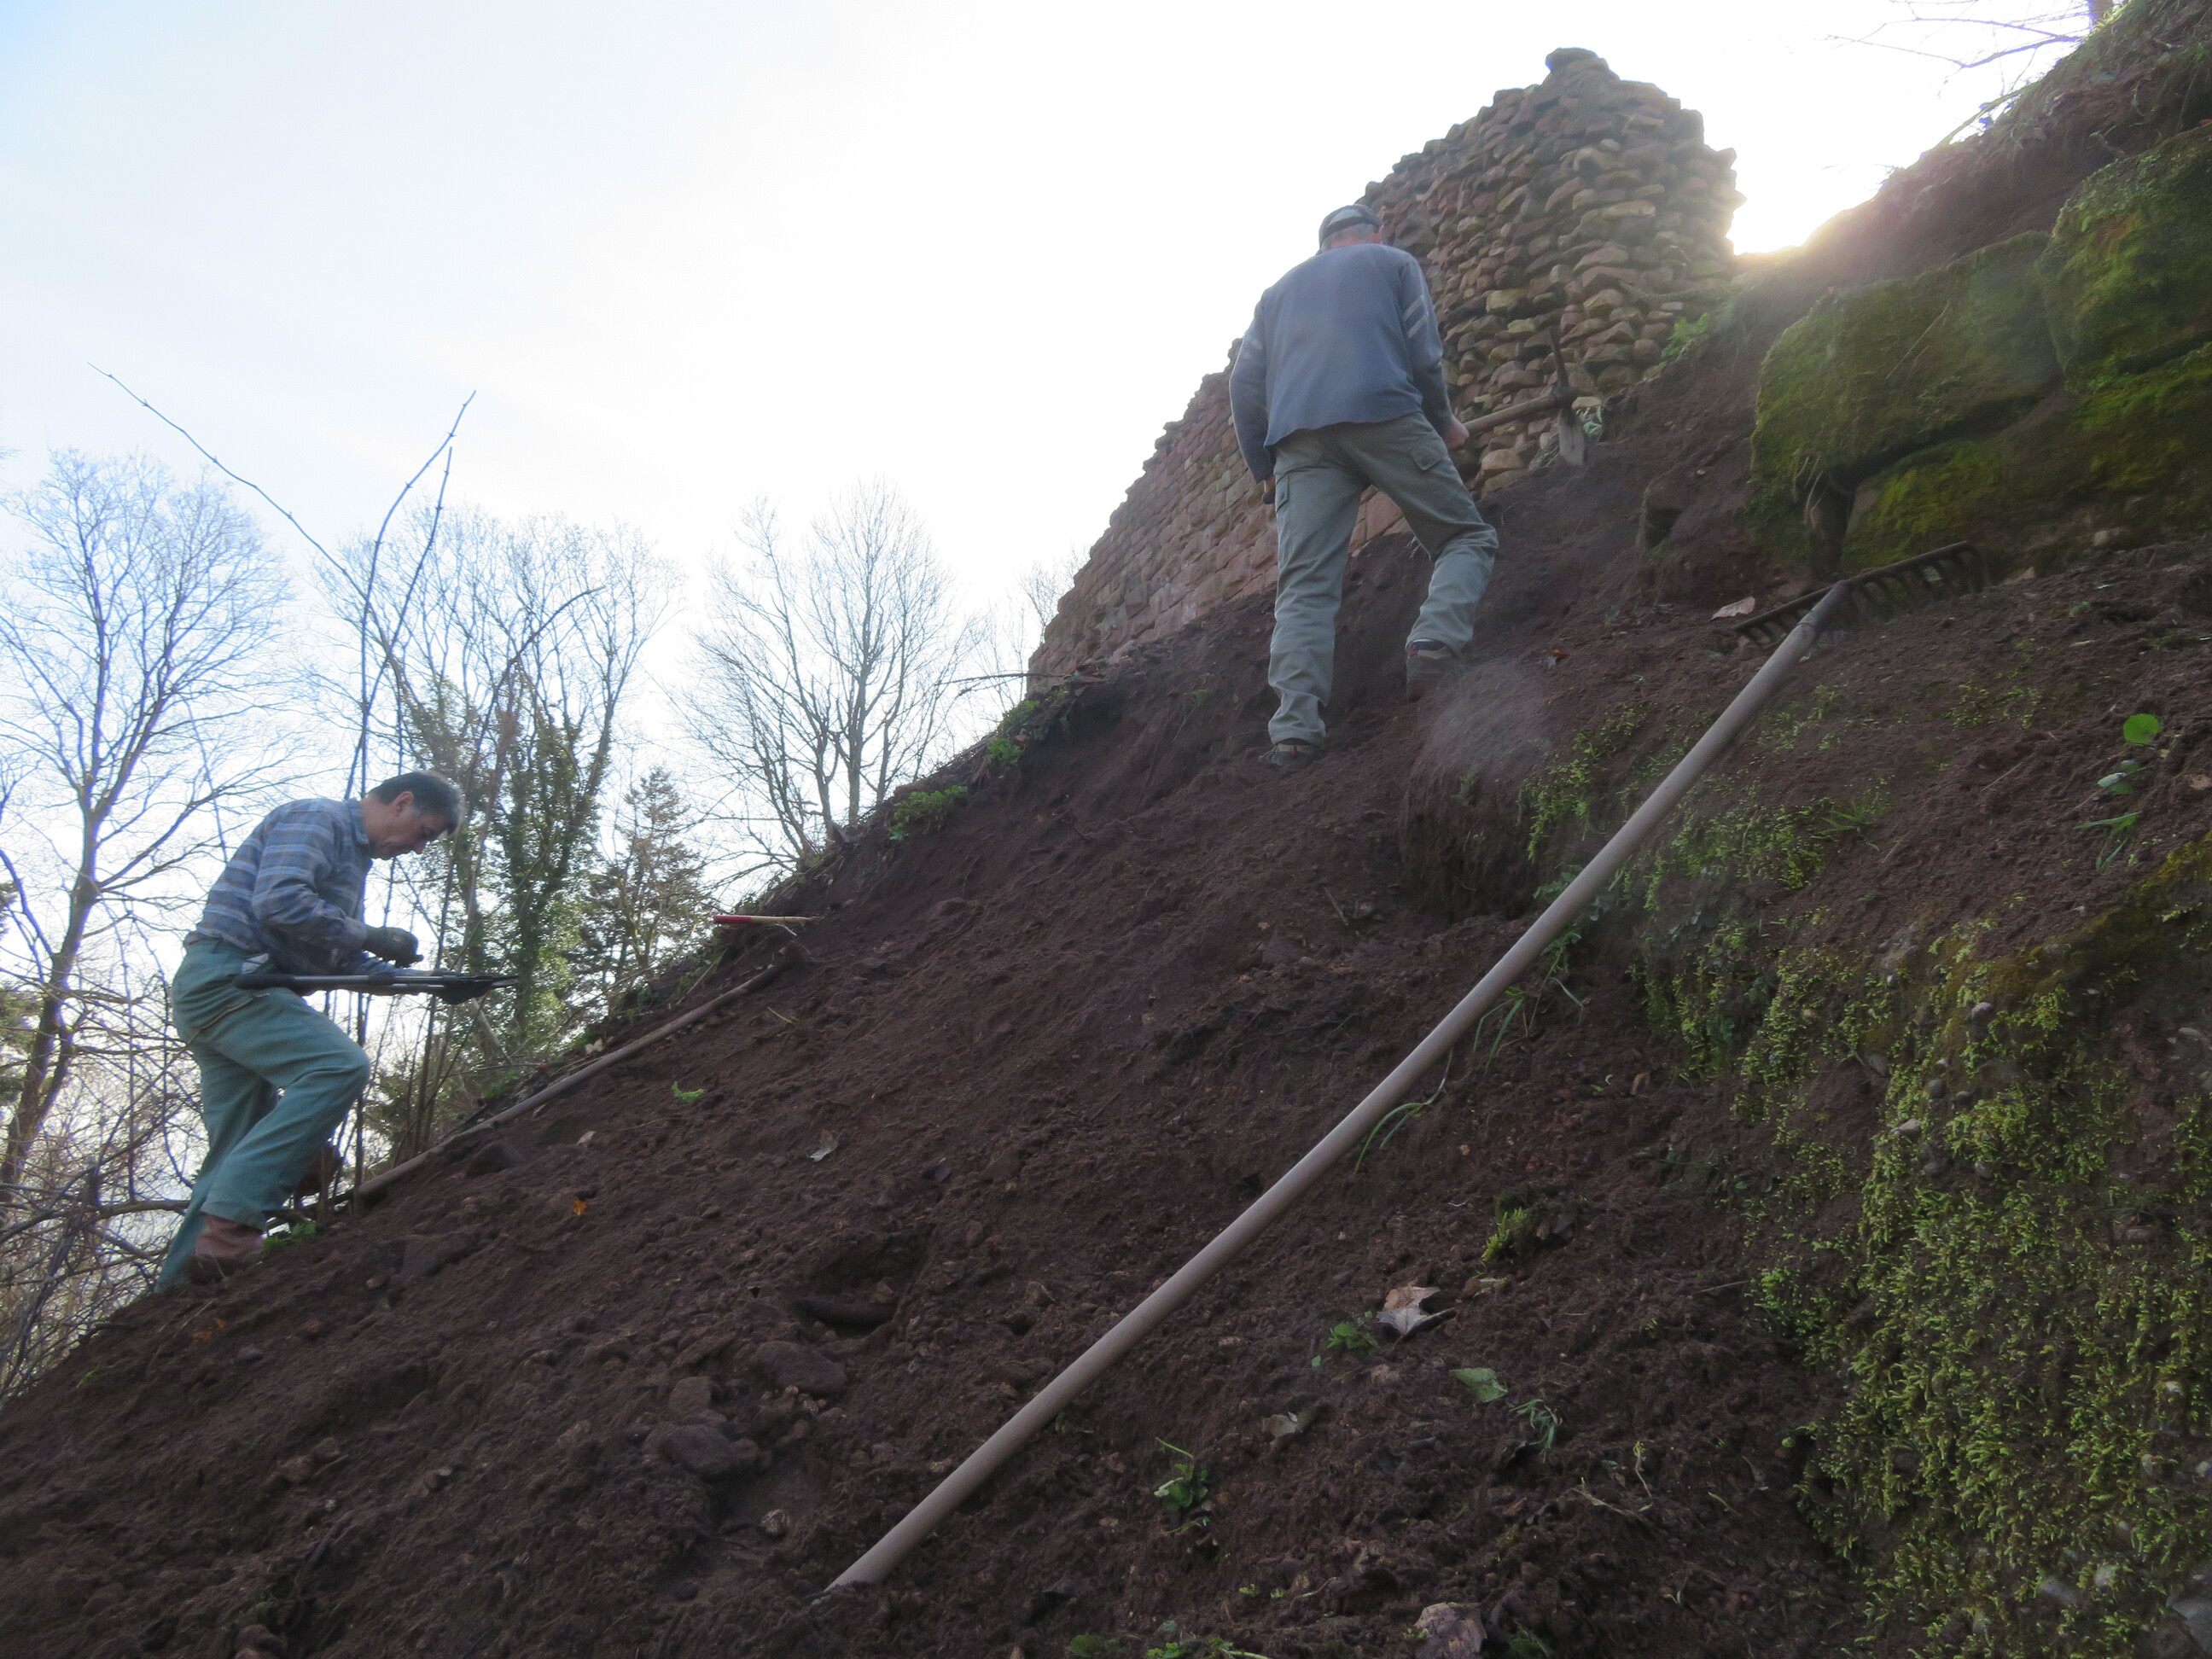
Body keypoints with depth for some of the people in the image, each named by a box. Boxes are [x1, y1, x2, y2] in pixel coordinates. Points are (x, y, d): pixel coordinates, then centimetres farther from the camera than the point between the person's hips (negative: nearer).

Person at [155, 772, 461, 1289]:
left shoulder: (354, 855, 24)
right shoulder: (317, 819, -6)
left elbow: (340, 963, 24)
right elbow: (279, 901, -23)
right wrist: (371, 936, -14)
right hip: (224, 975, -11)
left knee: (236, 1153, 9)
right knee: (339, 1066, -26)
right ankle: (231, 1219, -28)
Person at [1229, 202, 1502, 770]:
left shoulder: (1279, 291, 31)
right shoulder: (1394, 261, 22)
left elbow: (1244, 384, 21)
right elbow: (1424, 355, 11)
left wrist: (1263, 468, 26)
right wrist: (1443, 421, 25)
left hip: (1300, 440, 3)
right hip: (1385, 417, -3)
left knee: (1303, 589, -4)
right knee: (1467, 537, 8)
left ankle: (1294, 731, -20)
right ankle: (1435, 641, -20)